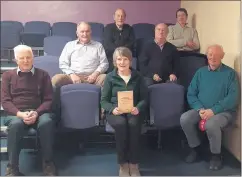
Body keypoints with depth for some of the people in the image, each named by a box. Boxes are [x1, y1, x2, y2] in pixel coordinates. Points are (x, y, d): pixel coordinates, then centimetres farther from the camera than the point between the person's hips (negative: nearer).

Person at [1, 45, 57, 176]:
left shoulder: (42, 74, 15)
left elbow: (48, 100, 7)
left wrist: (36, 113, -14)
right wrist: (20, 114, -14)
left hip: (39, 112, 0)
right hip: (16, 113, 0)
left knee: (47, 122, -35)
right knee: (16, 124, -37)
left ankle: (48, 163, -19)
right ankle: (12, 167, -23)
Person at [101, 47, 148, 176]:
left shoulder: (137, 76, 8)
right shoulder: (110, 77, 5)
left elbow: (144, 98, 5)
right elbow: (104, 100, 2)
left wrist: (138, 108, -17)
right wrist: (112, 109, -19)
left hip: (133, 111, 1)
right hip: (116, 112, 0)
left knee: (133, 124, -34)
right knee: (121, 124, -35)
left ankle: (133, 163, -20)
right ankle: (123, 163, -20)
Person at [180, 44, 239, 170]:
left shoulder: (230, 73, 0)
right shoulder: (200, 72, 11)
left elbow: (233, 97, -11)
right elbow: (191, 94, 5)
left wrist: (213, 110, -22)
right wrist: (200, 109, -14)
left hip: (223, 111, -4)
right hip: (201, 110, 4)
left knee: (211, 124, -35)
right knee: (184, 119, -24)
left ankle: (216, 154, -7)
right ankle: (196, 148, 1)